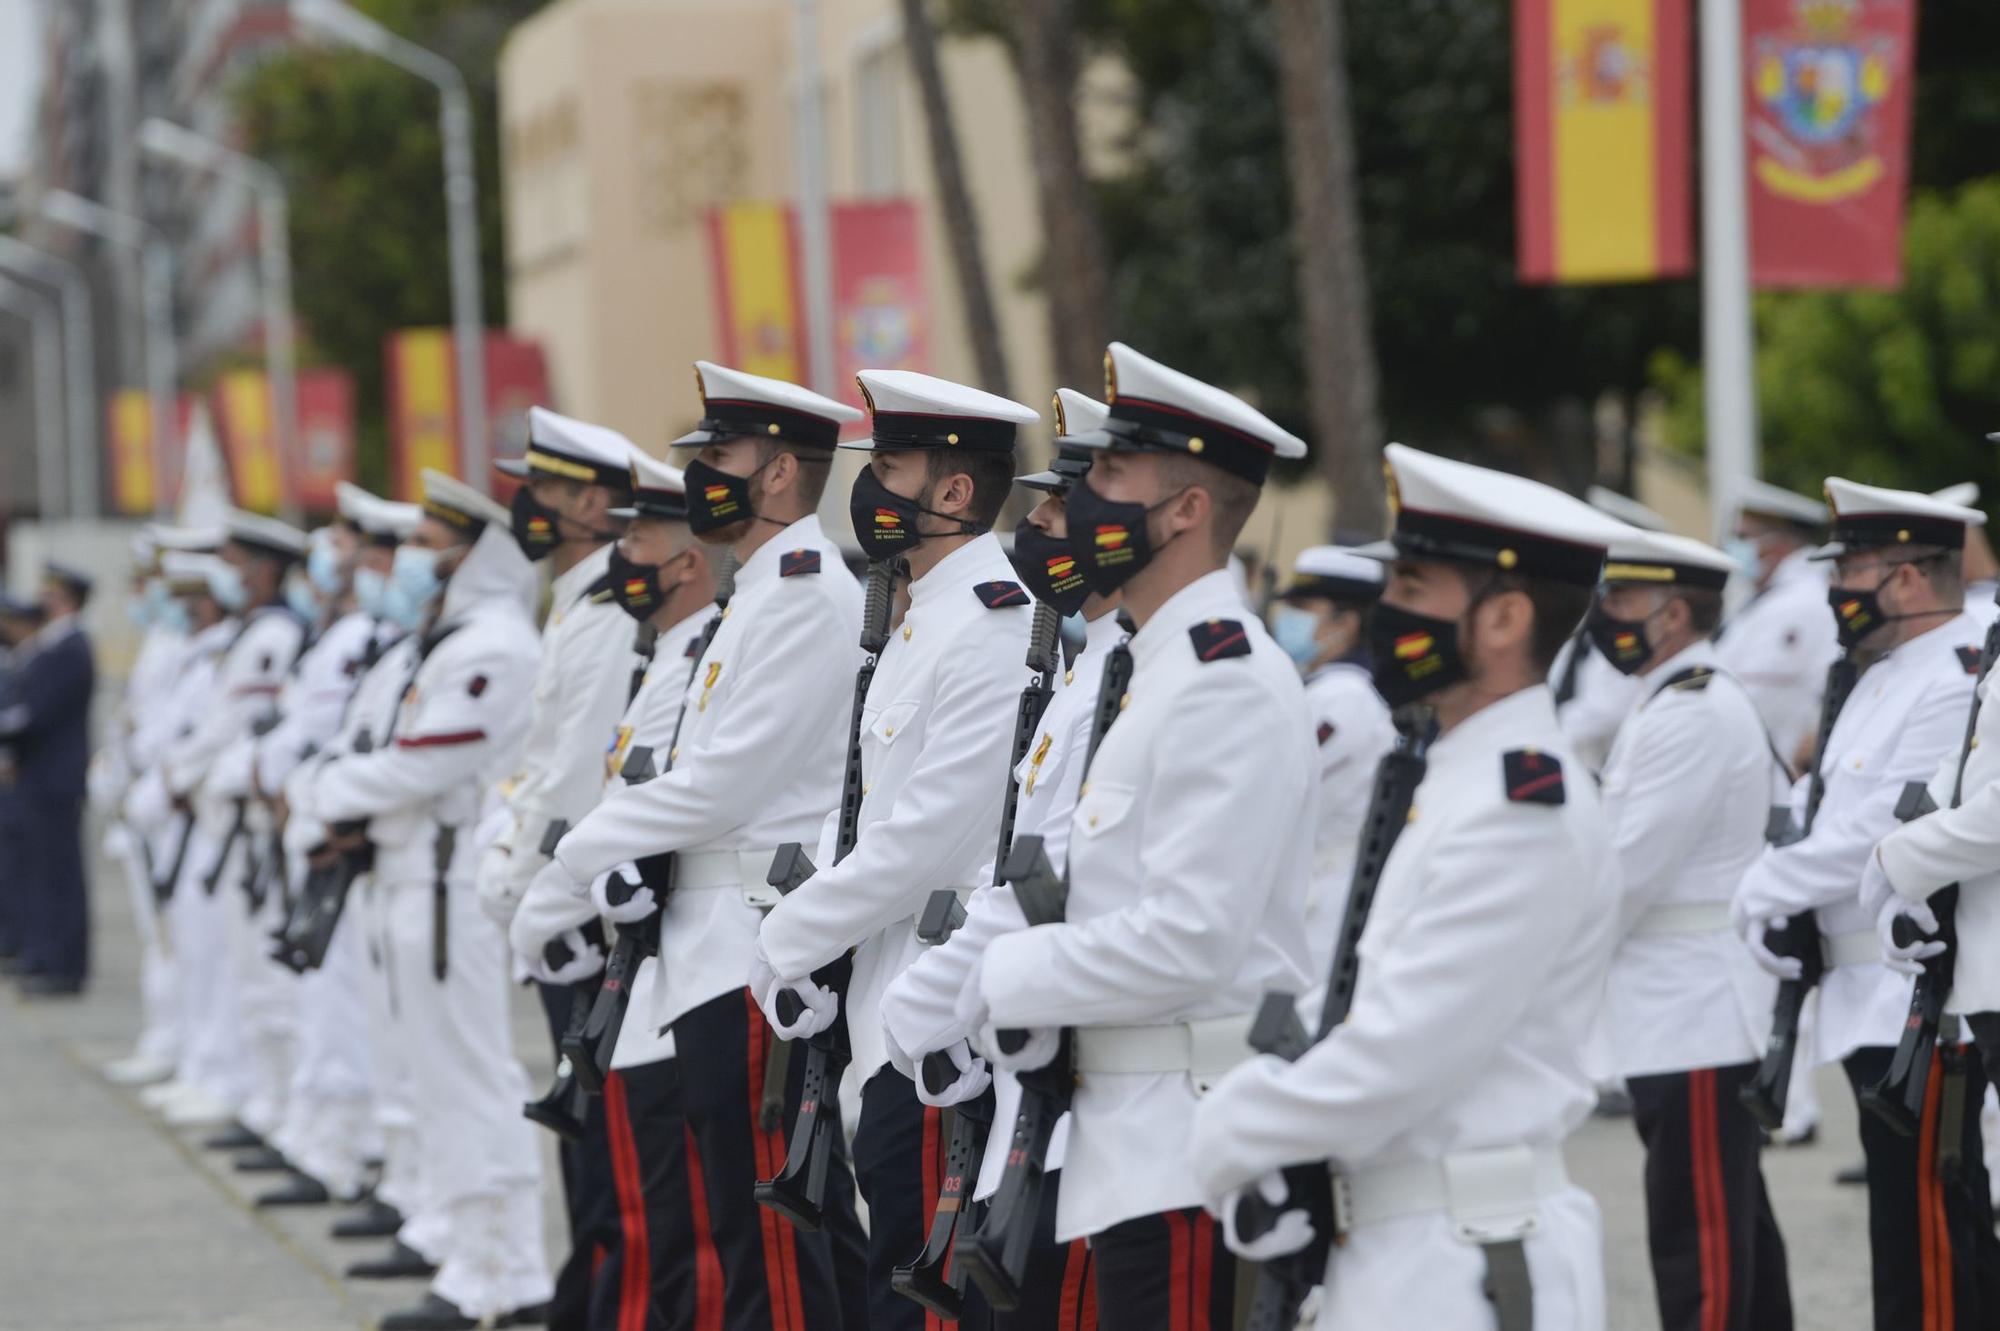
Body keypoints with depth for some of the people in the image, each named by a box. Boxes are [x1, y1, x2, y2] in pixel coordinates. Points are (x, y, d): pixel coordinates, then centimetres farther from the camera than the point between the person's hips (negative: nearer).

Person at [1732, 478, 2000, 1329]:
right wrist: (1773, 886, 2)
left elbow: (1881, 833, -21)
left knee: (1923, 1220, -9)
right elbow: (1820, 807, 21)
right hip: (1878, 998, 10)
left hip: (1920, 1002, -10)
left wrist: (1768, 892, -10)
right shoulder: (1886, 678, 17)